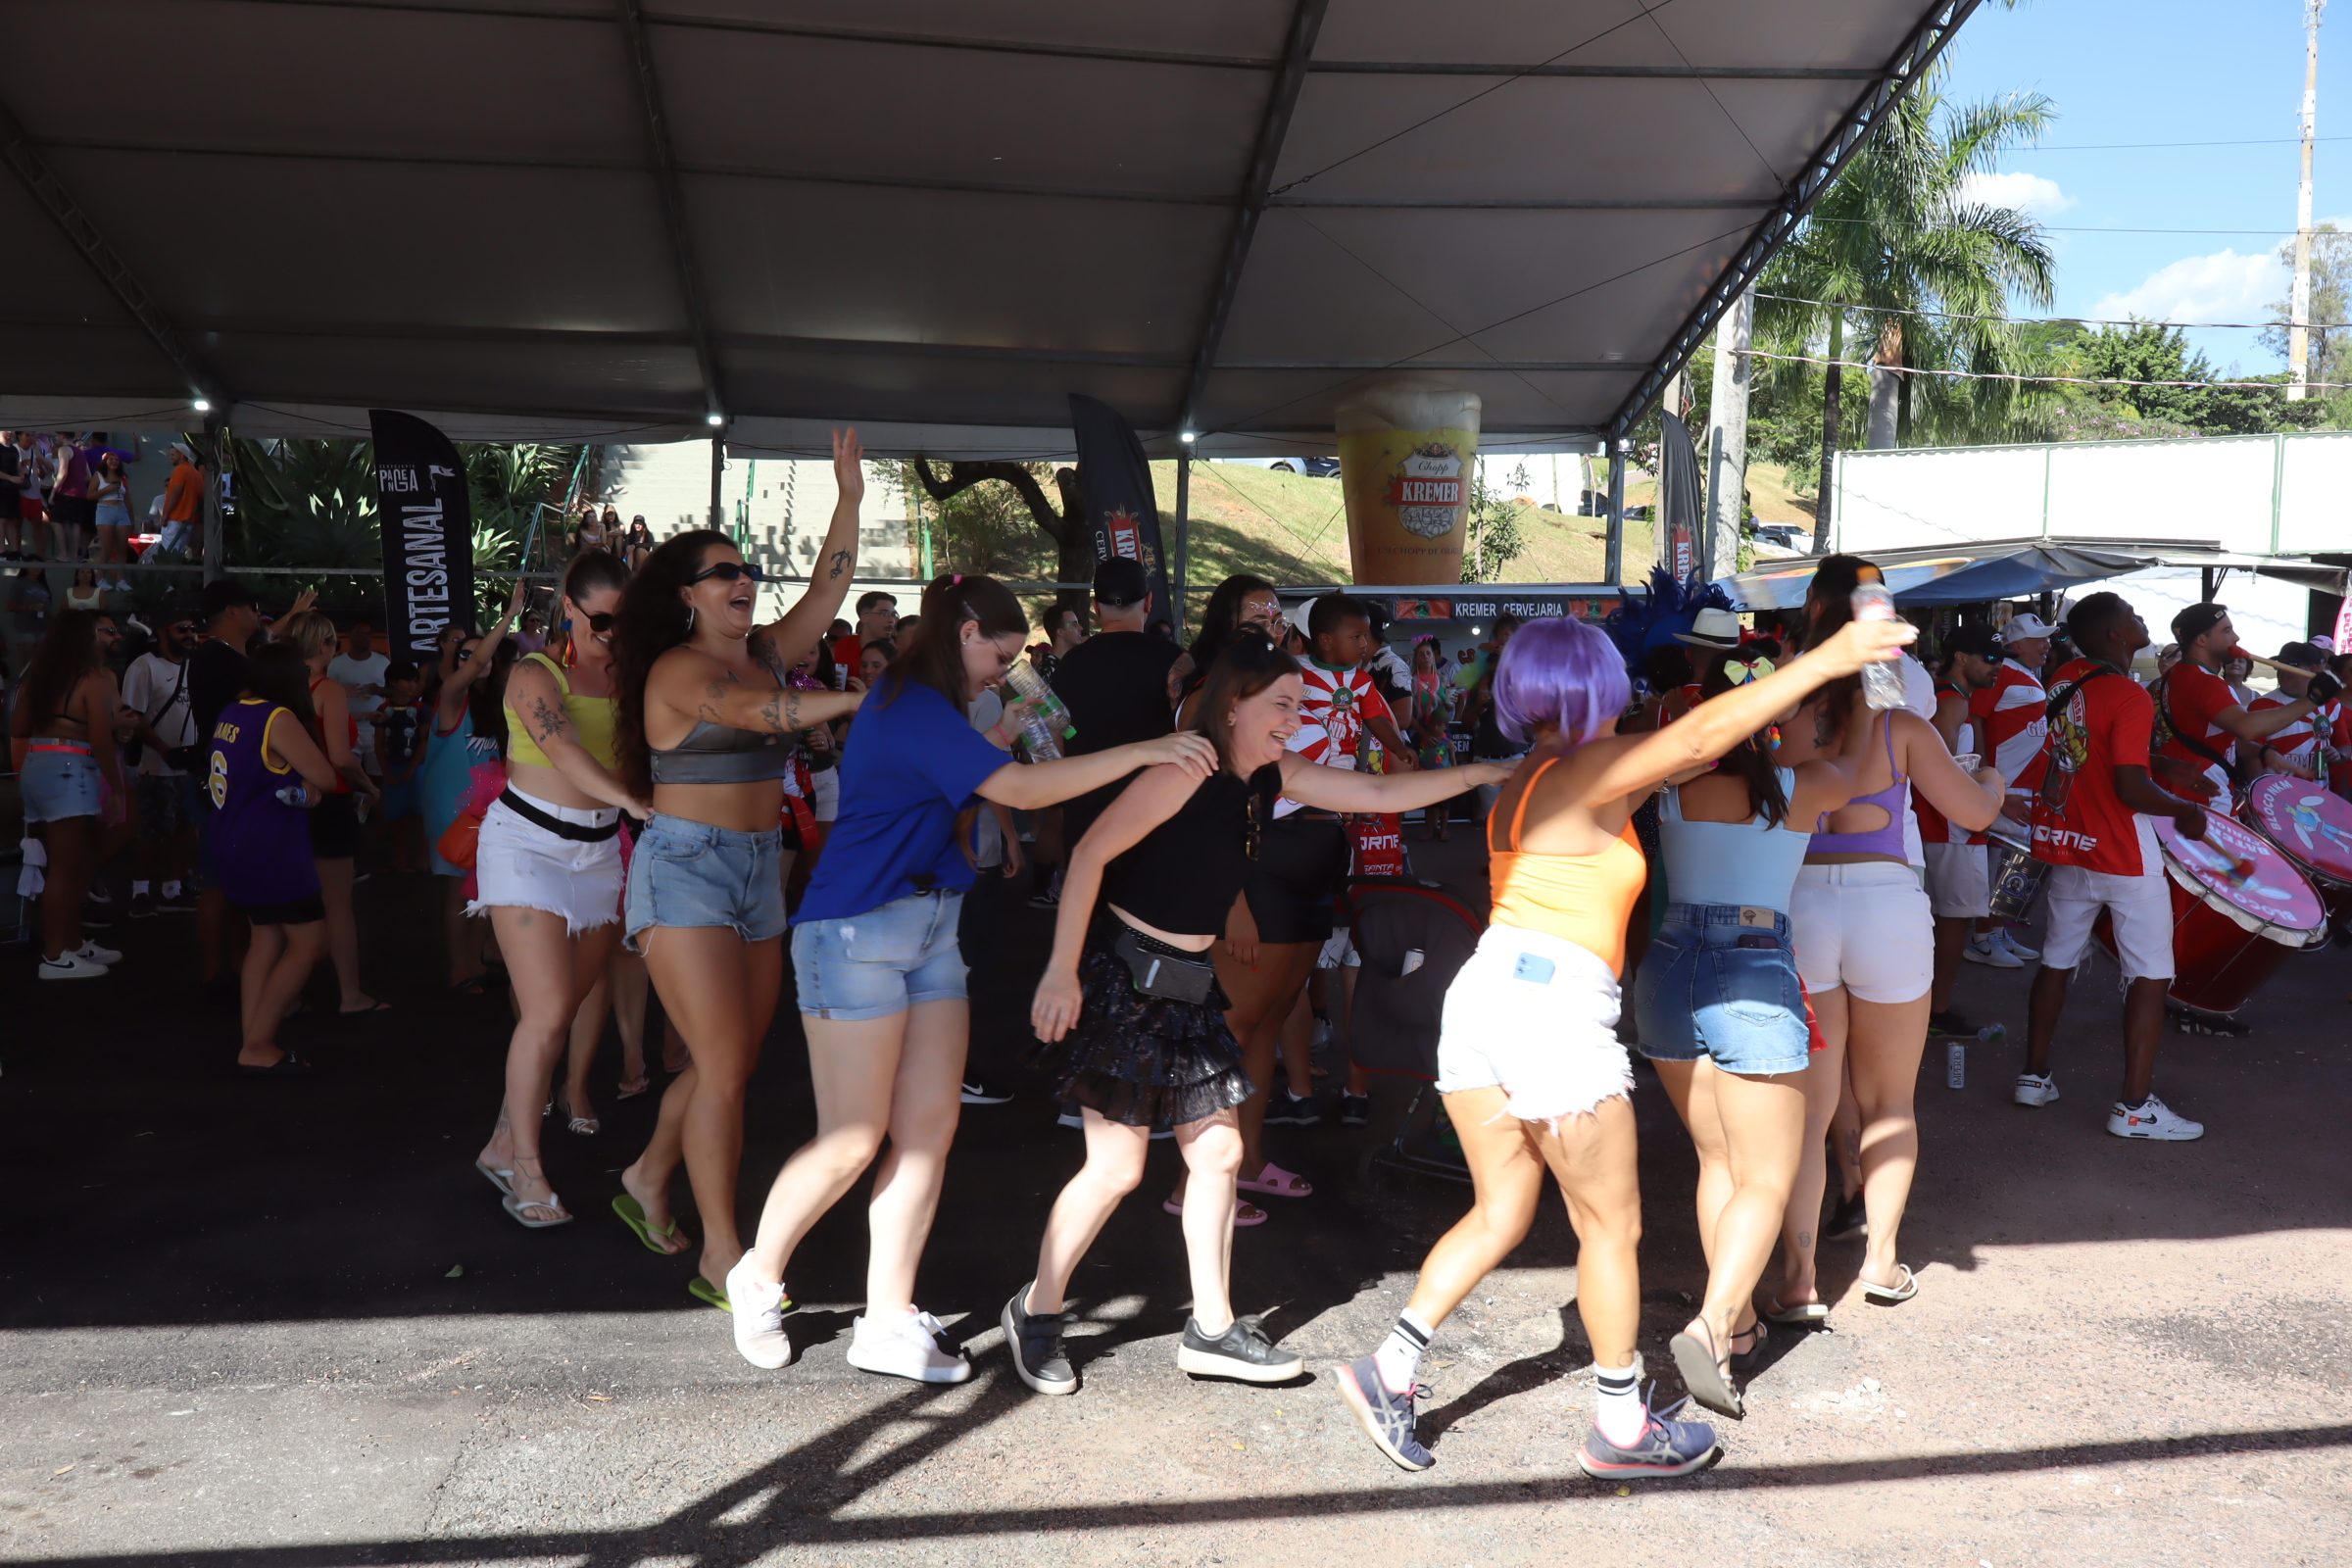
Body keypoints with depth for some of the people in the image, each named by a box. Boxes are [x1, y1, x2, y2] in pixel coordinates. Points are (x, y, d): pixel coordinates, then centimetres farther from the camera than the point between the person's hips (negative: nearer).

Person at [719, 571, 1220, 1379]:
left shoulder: (927, 706, 15)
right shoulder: (907, 705, -16)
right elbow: (1016, 789, -25)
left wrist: (1005, 730, 16)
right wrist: (1142, 752, -25)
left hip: (932, 929, 10)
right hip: (857, 927, -10)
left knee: (929, 1128, 3)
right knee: (851, 1142, -3)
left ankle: (888, 1322, 11)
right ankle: (757, 1278, 21)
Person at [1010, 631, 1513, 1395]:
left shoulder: (1275, 774, 5)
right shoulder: (1187, 768, -18)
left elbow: (1378, 794, 10)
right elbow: (1091, 853, -20)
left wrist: (1479, 774, 3)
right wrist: (1062, 970, -22)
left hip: (1188, 985, 9)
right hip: (1124, 976, -8)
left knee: (1217, 1151, 9)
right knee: (1116, 1166, -4)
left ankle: (1210, 1330, 20)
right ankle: (1035, 1311, 17)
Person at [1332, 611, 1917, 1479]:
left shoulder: (1526, 781, 17)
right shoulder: (1586, 773, -7)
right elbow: (1702, 734, -18)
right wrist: (1824, 660, -16)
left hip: (1482, 990, 8)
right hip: (1556, 1006, -8)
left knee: (1499, 1214, 16)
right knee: (1612, 1224, 7)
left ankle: (1391, 1367, 8)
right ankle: (1621, 1427, 18)